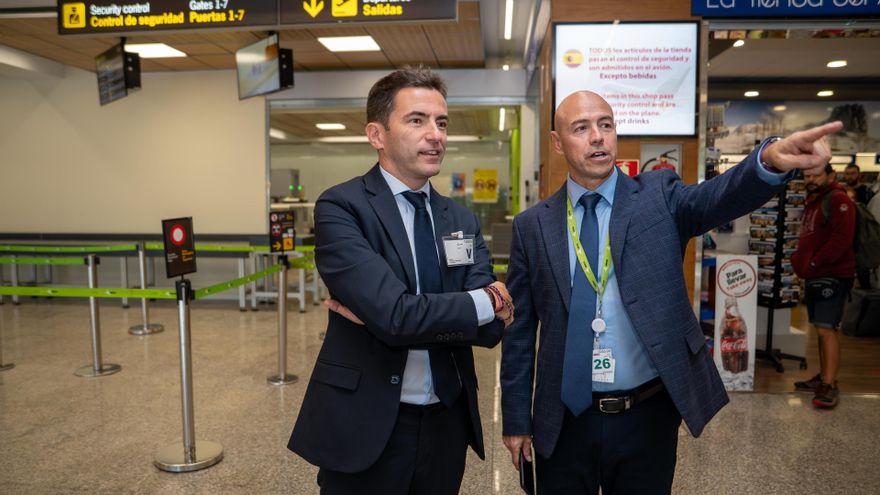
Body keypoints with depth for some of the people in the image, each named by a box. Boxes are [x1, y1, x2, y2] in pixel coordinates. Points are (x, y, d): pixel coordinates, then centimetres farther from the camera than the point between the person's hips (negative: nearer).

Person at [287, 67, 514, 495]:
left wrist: (395, 317, -17)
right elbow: (397, 316, -25)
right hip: (365, 428, -5)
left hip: (447, 424, 5)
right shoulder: (340, 207, -13)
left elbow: (490, 328, -6)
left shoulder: (462, 221, 4)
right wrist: (484, 302, -11)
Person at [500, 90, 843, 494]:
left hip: (648, 415, 0)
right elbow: (519, 330, 0)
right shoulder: (532, 226, -2)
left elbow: (719, 196, -23)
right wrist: (516, 419, 2)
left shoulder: (659, 197, -2)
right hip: (565, 420, 0)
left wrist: (771, 159, -45)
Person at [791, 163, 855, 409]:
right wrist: (798, 259, 9)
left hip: (832, 275, -9)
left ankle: (830, 386, -8)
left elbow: (842, 240, -21)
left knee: (826, 329, -12)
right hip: (815, 276, 9)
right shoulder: (813, 201, 18)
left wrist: (814, 263, -17)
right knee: (821, 329, 14)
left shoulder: (838, 199, -11)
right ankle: (823, 377, 24)